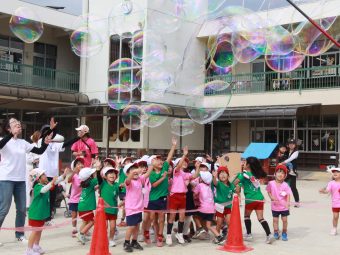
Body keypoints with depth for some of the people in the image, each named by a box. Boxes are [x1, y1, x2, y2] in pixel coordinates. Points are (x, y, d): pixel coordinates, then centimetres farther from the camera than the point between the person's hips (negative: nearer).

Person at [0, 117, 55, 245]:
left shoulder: (23, 143, 10)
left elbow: (40, 151, 11)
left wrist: (48, 136, 3)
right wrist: (12, 134, -39)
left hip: (21, 180, 6)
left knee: (22, 209, 10)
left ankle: (19, 234, 23)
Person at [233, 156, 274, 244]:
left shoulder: (244, 173, -7)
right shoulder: (257, 174, 10)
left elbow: (235, 183, -15)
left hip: (250, 199, -4)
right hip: (260, 198, 5)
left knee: (247, 216, 17)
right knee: (260, 218, 4)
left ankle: (249, 234, 18)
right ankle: (269, 234, -9)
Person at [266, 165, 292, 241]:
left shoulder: (285, 185, -12)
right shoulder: (271, 183, -8)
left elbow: (288, 194, -15)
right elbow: (269, 191, 6)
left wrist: (288, 202, -29)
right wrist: (272, 197, -10)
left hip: (284, 206, -1)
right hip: (275, 206, 1)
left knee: (285, 220, 7)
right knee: (275, 220, 11)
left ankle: (284, 233, 26)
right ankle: (276, 232, 29)